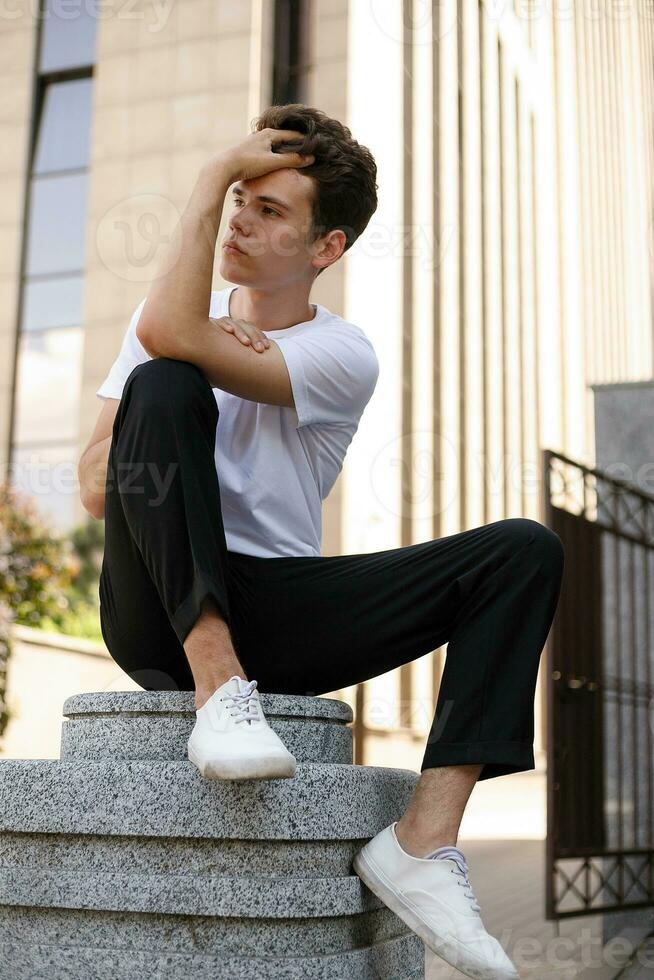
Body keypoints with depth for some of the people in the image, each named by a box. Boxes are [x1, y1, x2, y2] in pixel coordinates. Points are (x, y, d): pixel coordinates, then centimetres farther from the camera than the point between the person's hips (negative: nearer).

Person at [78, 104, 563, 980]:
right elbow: (96, 491, -3)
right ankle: (216, 686, -28)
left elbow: (167, 331, -22)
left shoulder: (342, 356, -2)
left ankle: (423, 841, -28)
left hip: (278, 613, 0)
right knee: (163, 385, -26)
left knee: (525, 551, -18)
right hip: (159, 608, 0)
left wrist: (212, 174, -12)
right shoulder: (178, 316, 9)